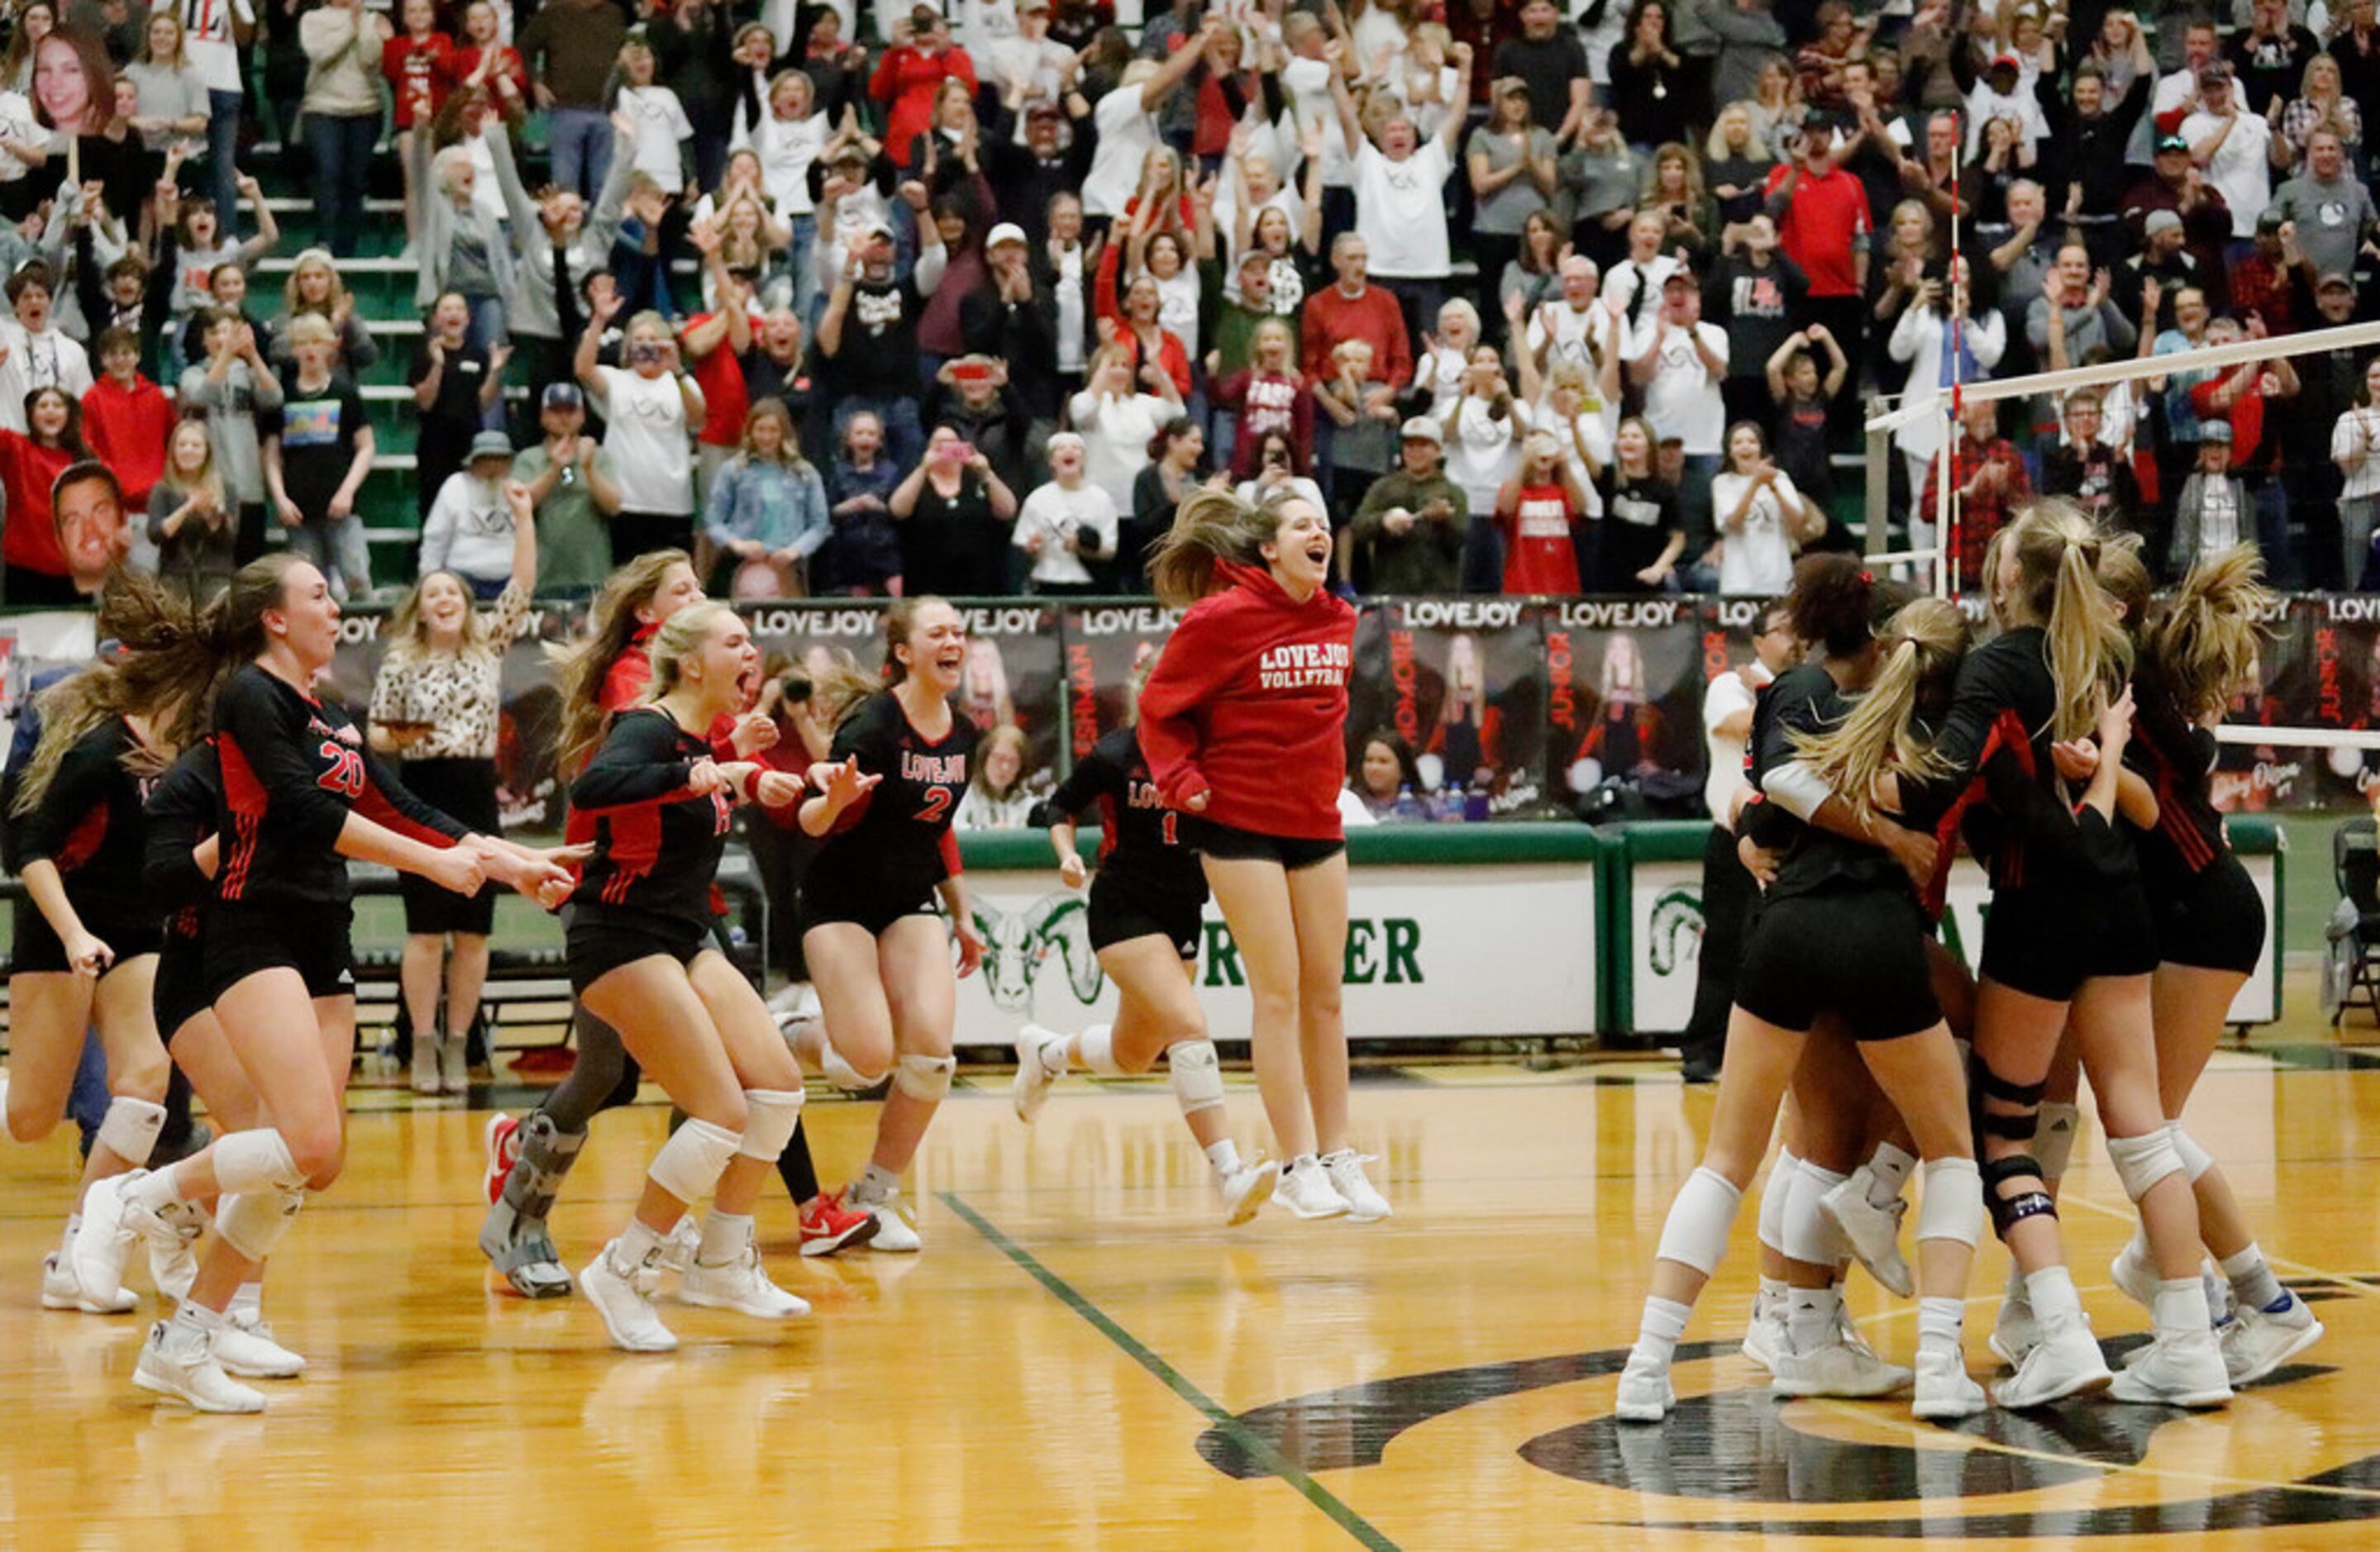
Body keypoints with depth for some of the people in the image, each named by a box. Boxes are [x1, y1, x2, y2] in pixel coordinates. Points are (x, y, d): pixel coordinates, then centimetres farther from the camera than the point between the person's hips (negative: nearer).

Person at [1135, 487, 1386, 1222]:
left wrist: (1327, 773, 15)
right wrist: (1181, 780, -13)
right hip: (1240, 822, -6)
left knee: (1325, 994, 8)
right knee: (1278, 993, -6)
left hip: (1317, 821, 6)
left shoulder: (1339, 620, 7)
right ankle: (1298, 1165, -1)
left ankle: (1338, 1157, 15)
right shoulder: (1223, 618, -11)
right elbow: (1160, 706, -5)